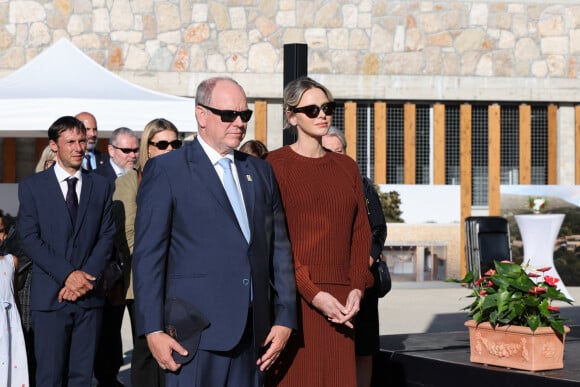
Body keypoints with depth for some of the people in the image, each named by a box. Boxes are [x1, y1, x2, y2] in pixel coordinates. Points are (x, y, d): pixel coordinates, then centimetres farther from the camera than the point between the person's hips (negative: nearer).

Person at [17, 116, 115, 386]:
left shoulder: (100, 186, 12)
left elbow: (107, 236, 6)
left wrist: (87, 277, -9)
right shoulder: (32, 186, 4)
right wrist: (68, 275, -14)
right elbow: (30, 238, -4)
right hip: (50, 295, -2)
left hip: (89, 294, 2)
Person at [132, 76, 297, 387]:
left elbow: (279, 248, 14)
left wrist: (285, 318, 7)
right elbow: (148, 254, -5)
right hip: (197, 333, -5)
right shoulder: (165, 171, -1)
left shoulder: (261, 172, 15)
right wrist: (153, 330, -11)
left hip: (253, 334, 5)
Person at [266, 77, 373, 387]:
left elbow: (361, 233, 13)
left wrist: (357, 289, -1)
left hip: (339, 297, 5)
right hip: (293, 296, -5)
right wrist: (312, 293, -14)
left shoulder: (346, 166, 15)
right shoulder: (275, 164, -2)